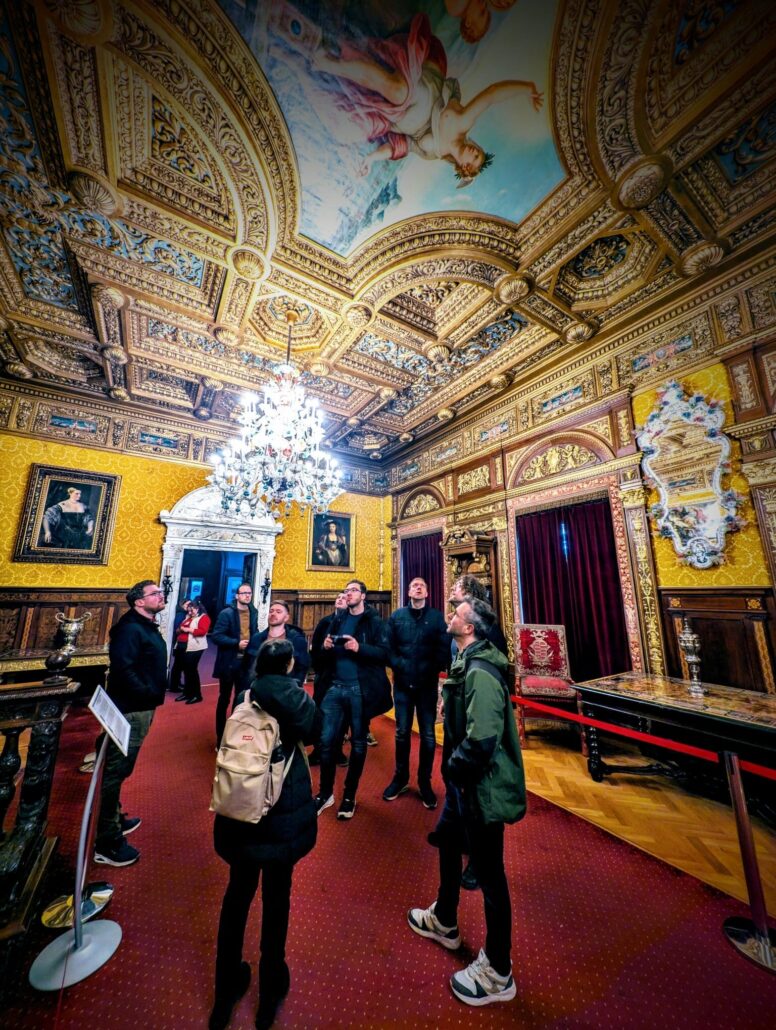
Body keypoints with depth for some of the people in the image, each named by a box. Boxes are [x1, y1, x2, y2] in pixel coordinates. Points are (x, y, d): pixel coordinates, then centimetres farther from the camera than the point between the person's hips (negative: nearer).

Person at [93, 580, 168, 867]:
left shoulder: (148, 627, 12)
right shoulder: (129, 628, -20)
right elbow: (123, 668, -30)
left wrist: (154, 694, 11)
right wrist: (148, 693, -22)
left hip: (141, 707, 10)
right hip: (130, 709, -10)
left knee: (121, 769, 24)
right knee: (116, 771, 2)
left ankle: (114, 818, 41)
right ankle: (107, 843, 15)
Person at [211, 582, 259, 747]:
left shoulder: (253, 613, 4)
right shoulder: (226, 613, -14)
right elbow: (216, 636, -18)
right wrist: (236, 643, -24)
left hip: (246, 662, 5)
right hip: (229, 663, -5)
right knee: (224, 699, 10)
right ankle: (220, 737, 26)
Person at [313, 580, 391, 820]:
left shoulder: (374, 621, -4)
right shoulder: (337, 620, 11)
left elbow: (385, 653, -13)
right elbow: (322, 657, 14)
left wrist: (360, 648, -26)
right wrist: (325, 648, -8)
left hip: (360, 689, -3)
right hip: (335, 688, 4)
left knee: (358, 743, 11)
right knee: (326, 740, 7)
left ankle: (349, 795, 31)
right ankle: (325, 792, 29)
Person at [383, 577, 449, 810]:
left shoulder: (437, 617, -2)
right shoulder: (397, 616, 2)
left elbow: (444, 649, -6)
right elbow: (389, 646, 0)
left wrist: (431, 671, -12)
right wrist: (399, 666, -10)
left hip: (427, 684, -1)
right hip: (402, 683, 1)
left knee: (428, 735, 10)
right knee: (402, 732, 14)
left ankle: (424, 781, 29)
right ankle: (400, 777, 33)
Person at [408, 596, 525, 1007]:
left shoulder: (481, 673, -30)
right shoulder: (467, 663, 1)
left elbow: (481, 740, -35)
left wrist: (453, 767, -18)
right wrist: (453, 767, 12)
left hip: (483, 787, -10)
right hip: (465, 781, 10)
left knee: (489, 874, 10)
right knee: (447, 842, 27)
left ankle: (497, 972, 33)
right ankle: (444, 920, 52)